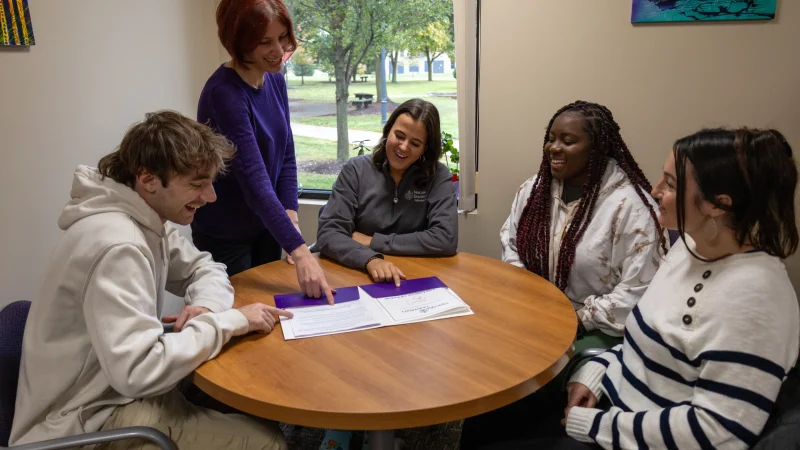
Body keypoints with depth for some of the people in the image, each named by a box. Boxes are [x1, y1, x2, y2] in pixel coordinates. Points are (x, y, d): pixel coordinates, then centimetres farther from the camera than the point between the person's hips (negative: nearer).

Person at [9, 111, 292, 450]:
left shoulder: (149, 220, 1)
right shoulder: (116, 244, -28)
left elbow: (206, 269, 11)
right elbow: (138, 371, -34)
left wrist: (206, 306, -12)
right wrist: (228, 321, -25)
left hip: (117, 387, 9)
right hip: (89, 420, -8)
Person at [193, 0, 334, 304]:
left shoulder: (275, 80, -2)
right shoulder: (224, 93, -25)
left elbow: (286, 155, 2)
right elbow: (254, 179, -33)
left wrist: (290, 216, -10)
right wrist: (299, 251, -38)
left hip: (264, 225, 7)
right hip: (224, 234, -6)